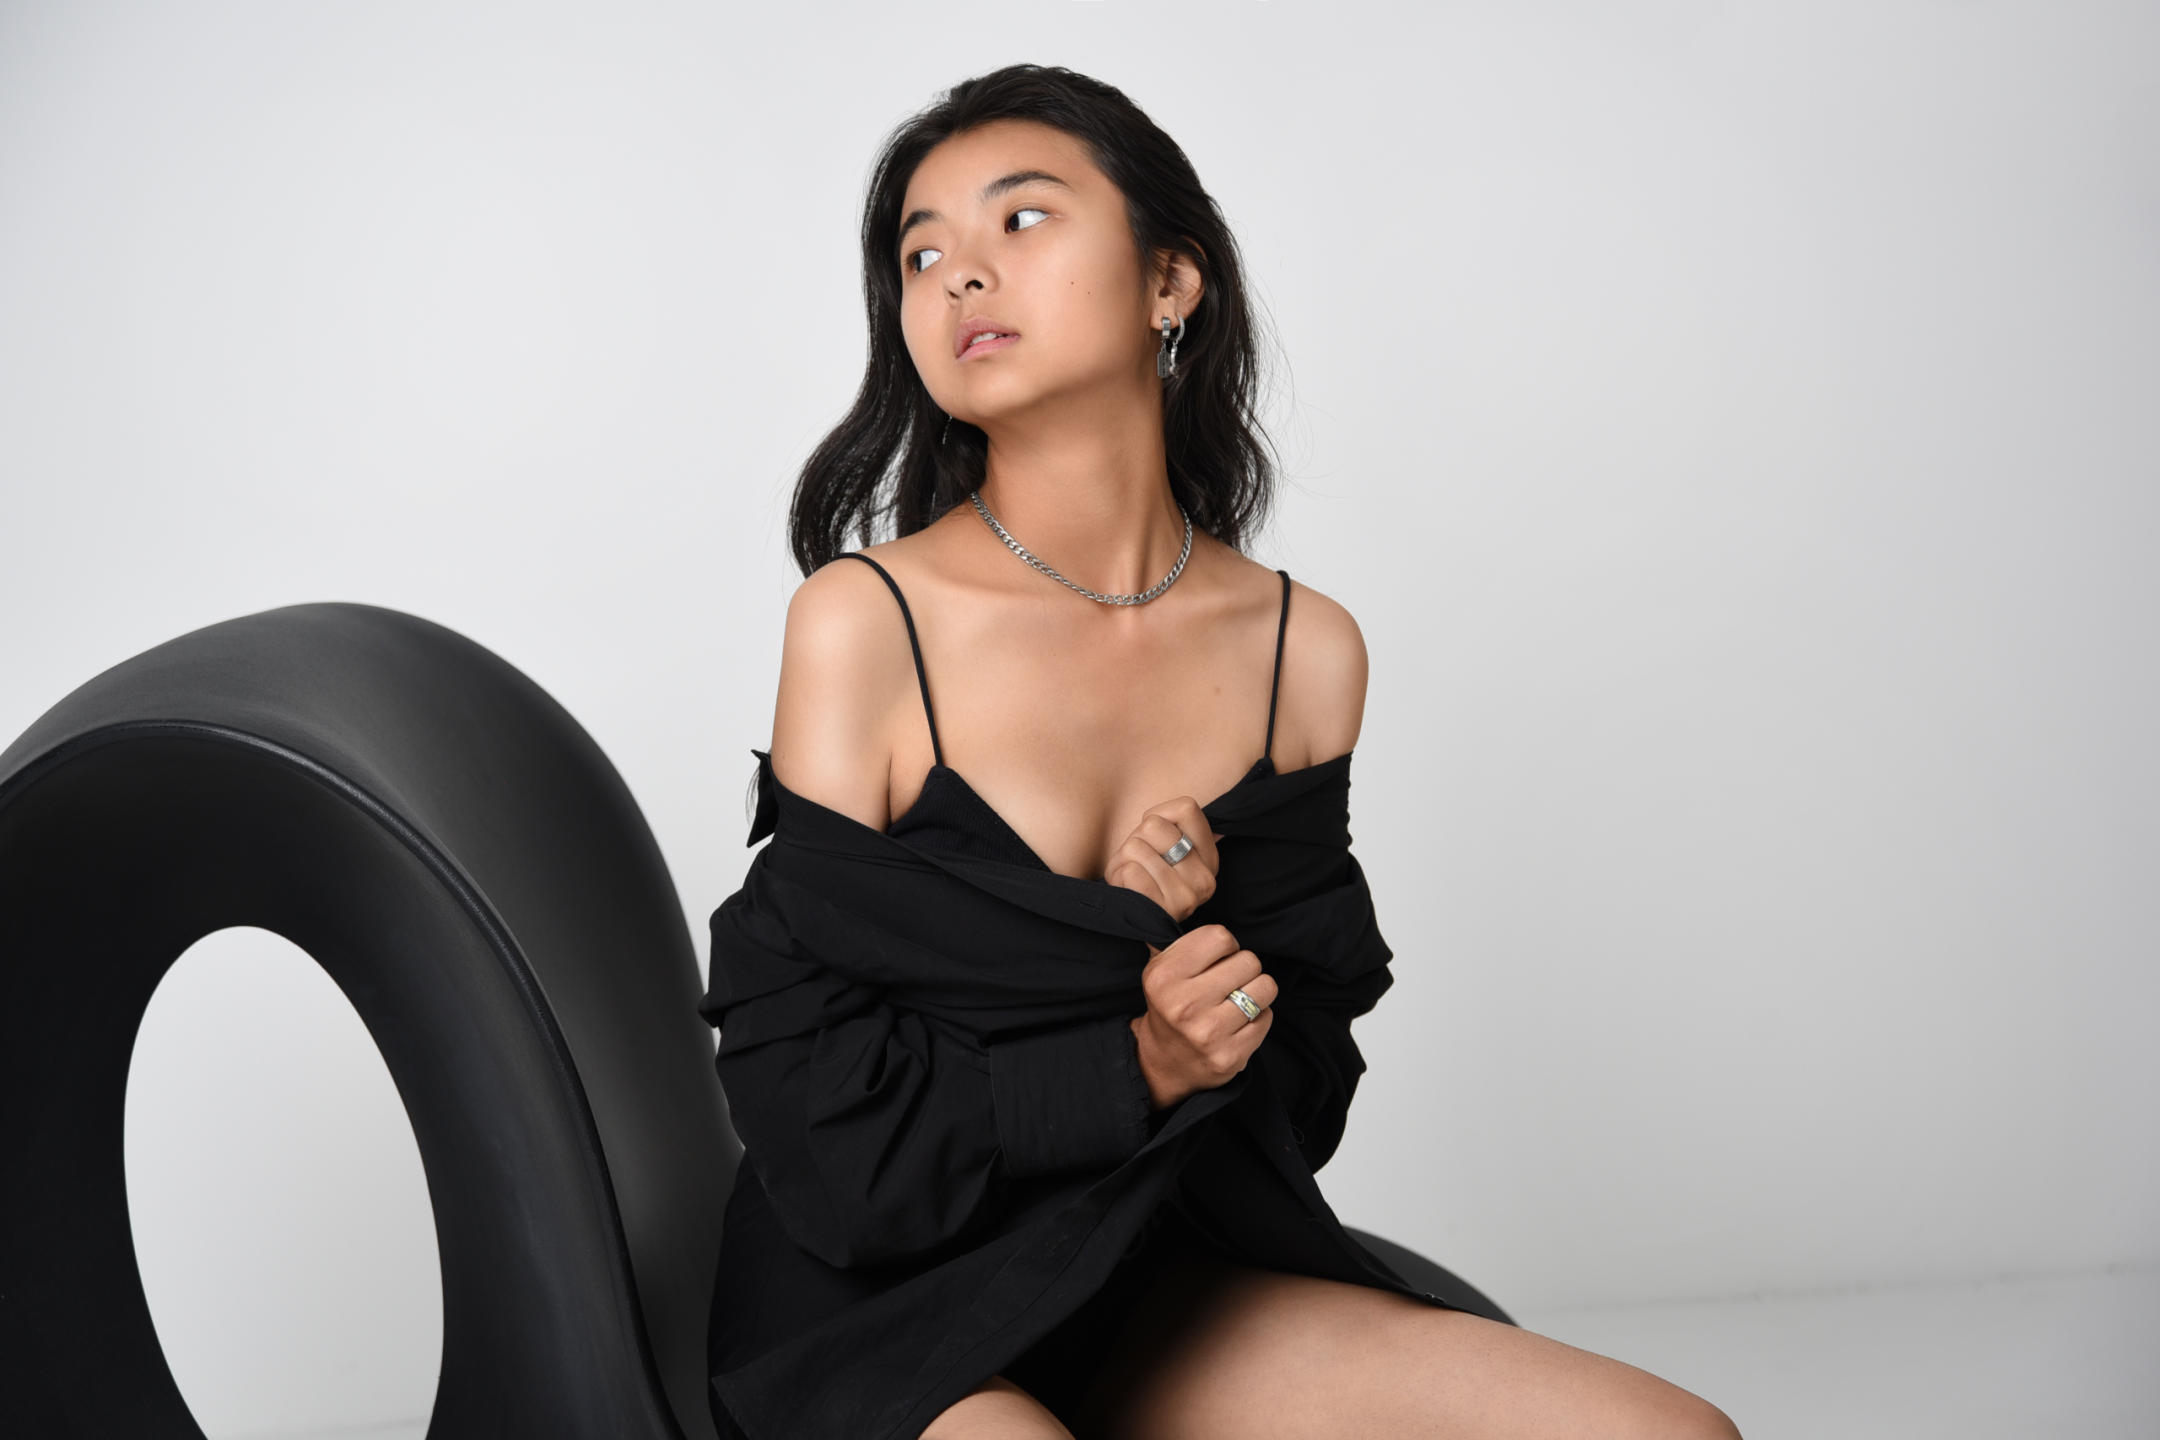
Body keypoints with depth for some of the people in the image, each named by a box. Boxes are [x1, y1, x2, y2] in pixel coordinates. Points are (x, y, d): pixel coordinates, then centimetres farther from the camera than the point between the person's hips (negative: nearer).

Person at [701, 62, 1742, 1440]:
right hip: (873, 1310, -4)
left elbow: (1300, 1080, 7)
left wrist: (1206, 952, -14)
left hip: (1152, 1288, 5)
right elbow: (810, 1101, -8)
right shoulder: (863, 621, -10)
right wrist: (1133, 1067, -17)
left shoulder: (1308, 650, 1)